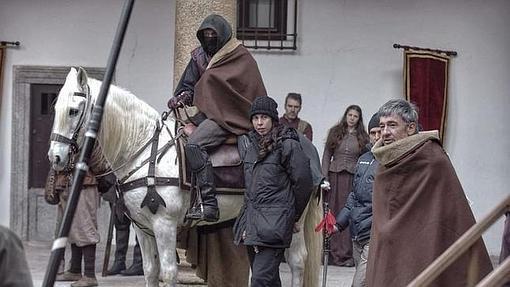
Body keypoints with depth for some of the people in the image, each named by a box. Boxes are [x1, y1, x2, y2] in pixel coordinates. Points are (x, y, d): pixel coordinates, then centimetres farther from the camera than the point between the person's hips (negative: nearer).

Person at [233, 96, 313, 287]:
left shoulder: (288, 145, -7)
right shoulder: (246, 143, 12)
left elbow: (303, 182, -3)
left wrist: (293, 215, 4)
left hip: (274, 221, -7)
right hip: (251, 218, 7)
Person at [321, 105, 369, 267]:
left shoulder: (363, 137, 8)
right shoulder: (335, 132, 9)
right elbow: (327, 156, 8)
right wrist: (324, 178, -1)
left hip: (353, 178, -1)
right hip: (335, 176, 1)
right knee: (332, 214, 0)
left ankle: (347, 254, -2)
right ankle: (332, 252, 4)